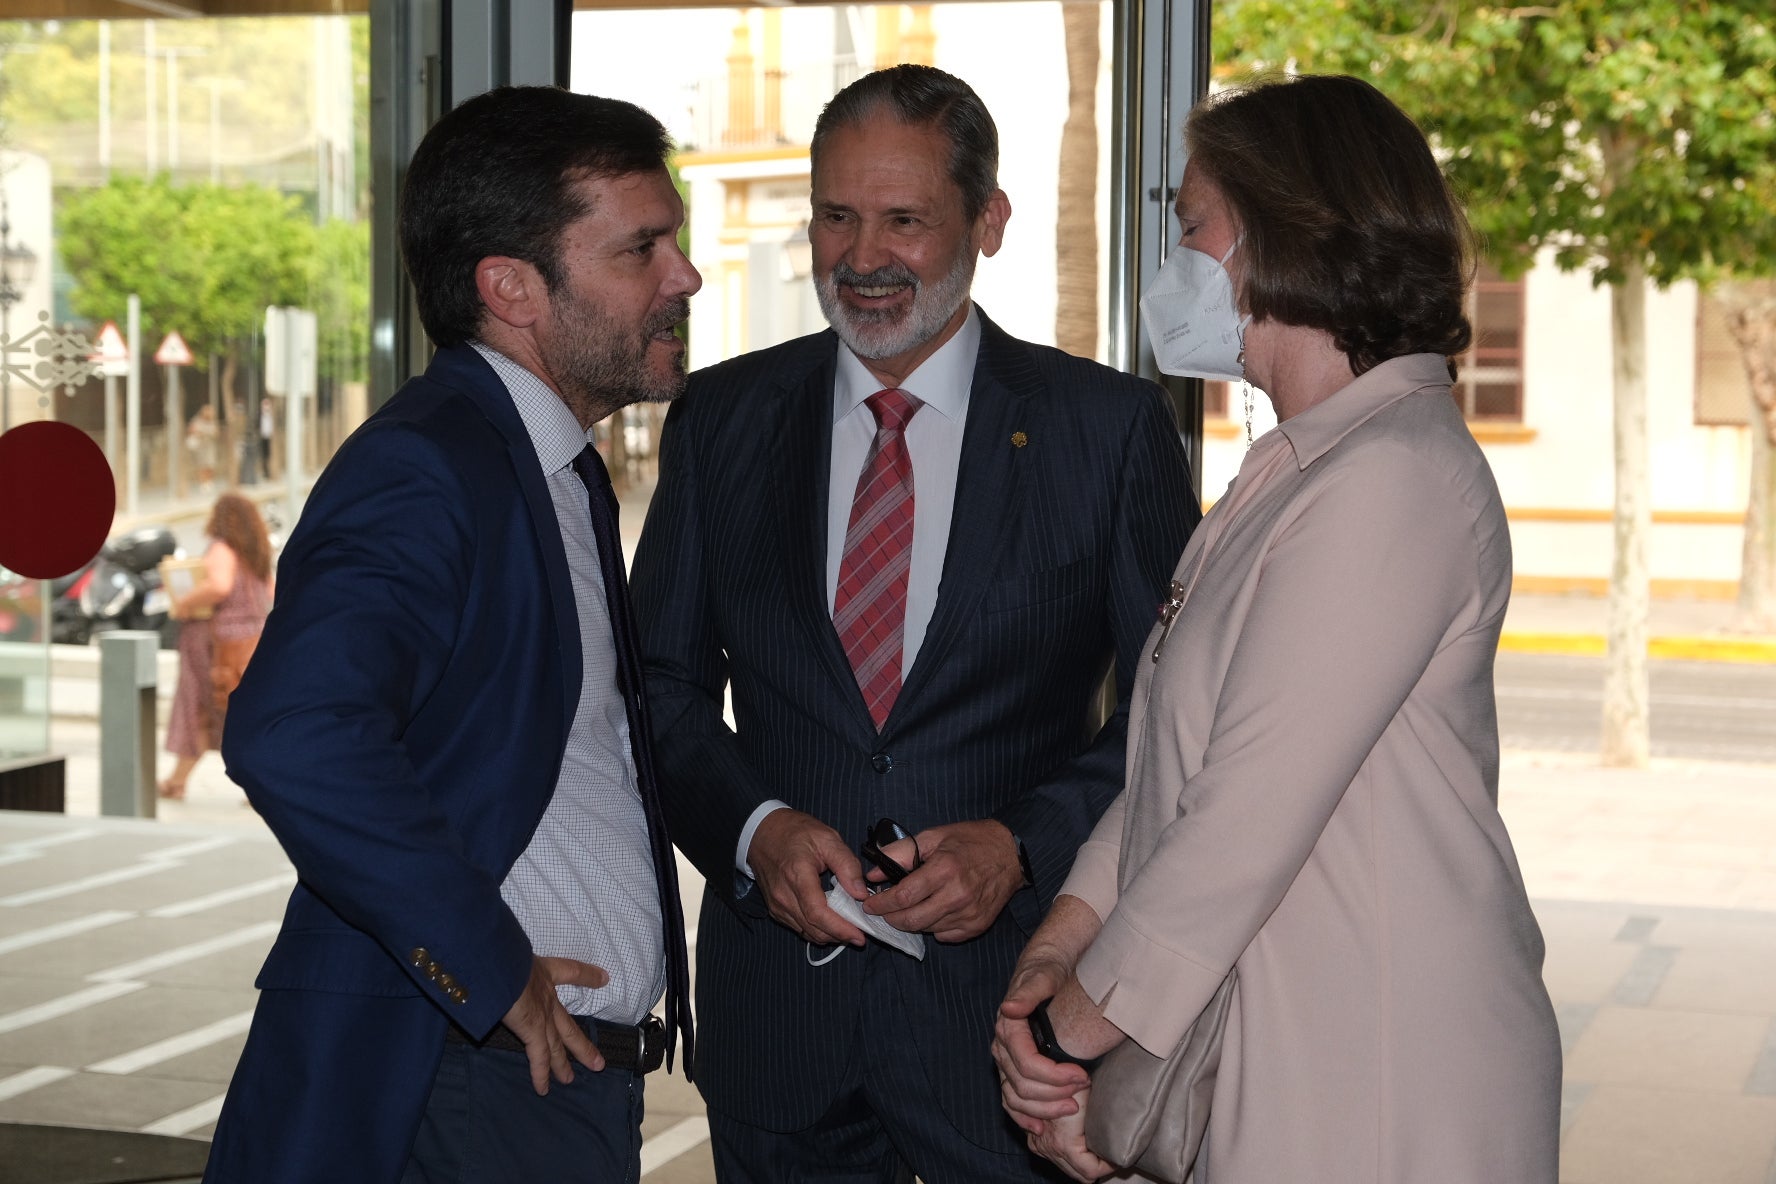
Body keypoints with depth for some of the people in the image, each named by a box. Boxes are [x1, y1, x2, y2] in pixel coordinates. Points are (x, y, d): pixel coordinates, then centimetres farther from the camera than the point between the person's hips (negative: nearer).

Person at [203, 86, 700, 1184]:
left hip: (579, 1070, 9)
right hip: (453, 1084, -9)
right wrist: (490, 969, -22)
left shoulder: (564, 471, 16)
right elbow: (295, 737, -32)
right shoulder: (423, 469, -16)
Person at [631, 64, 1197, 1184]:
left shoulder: (1113, 428, -1)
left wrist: (1022, 843, -15)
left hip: (1011, 1000, -2)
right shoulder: (722, 419, 6)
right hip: (775, 1006, 2)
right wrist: (753, 828, -10)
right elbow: (665, 682, 8)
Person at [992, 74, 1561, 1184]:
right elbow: (1171, 763, 10)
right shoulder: (1294, 471, 15)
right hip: (1259, 1065, 9)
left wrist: (1073, 1032, -14)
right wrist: (1057, 950, -3)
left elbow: (1248, 817, -21)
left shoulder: (1395, 477, -18)